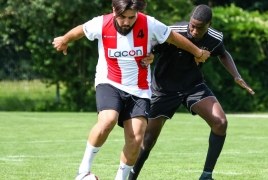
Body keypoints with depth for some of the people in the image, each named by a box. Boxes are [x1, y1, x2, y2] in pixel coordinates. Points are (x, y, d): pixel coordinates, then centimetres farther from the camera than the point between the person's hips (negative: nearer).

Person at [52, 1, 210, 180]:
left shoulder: (149, 25, -15)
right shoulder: (100, 25, -15)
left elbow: (174, 37, 2)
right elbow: (79, 30, 7)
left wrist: (198, 53, 16)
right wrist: (64, 41, 26)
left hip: (139, 90, 2)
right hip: (109, 84, -2)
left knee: (136, 139, -12)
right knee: (107, 121, -30)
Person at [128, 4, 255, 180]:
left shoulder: (215, 39, -13)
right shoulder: (172, 33, -27)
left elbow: (223, 55, 12)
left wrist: (237, 76, -2)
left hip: (194, 85, 3)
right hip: (165, 88, -3)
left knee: (220, 123, -18)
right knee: (149, 138, -4)